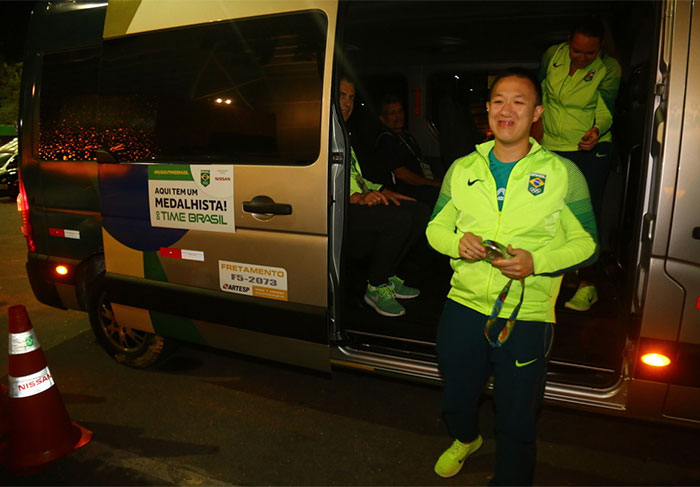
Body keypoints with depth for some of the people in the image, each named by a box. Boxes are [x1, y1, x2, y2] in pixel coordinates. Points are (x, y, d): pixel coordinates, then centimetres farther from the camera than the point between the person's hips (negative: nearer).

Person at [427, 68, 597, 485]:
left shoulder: (564, 174, -3)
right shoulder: (462, 169, 5)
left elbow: (587, 244, -1)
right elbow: (435, 227, 11)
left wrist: (536, 261, -19)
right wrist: (457, 243, -12)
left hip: (527, 318, -3)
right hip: (464, 307, 3)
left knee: (516, 425, 9)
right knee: (456, 400, 23)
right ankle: (466, 439, 58)